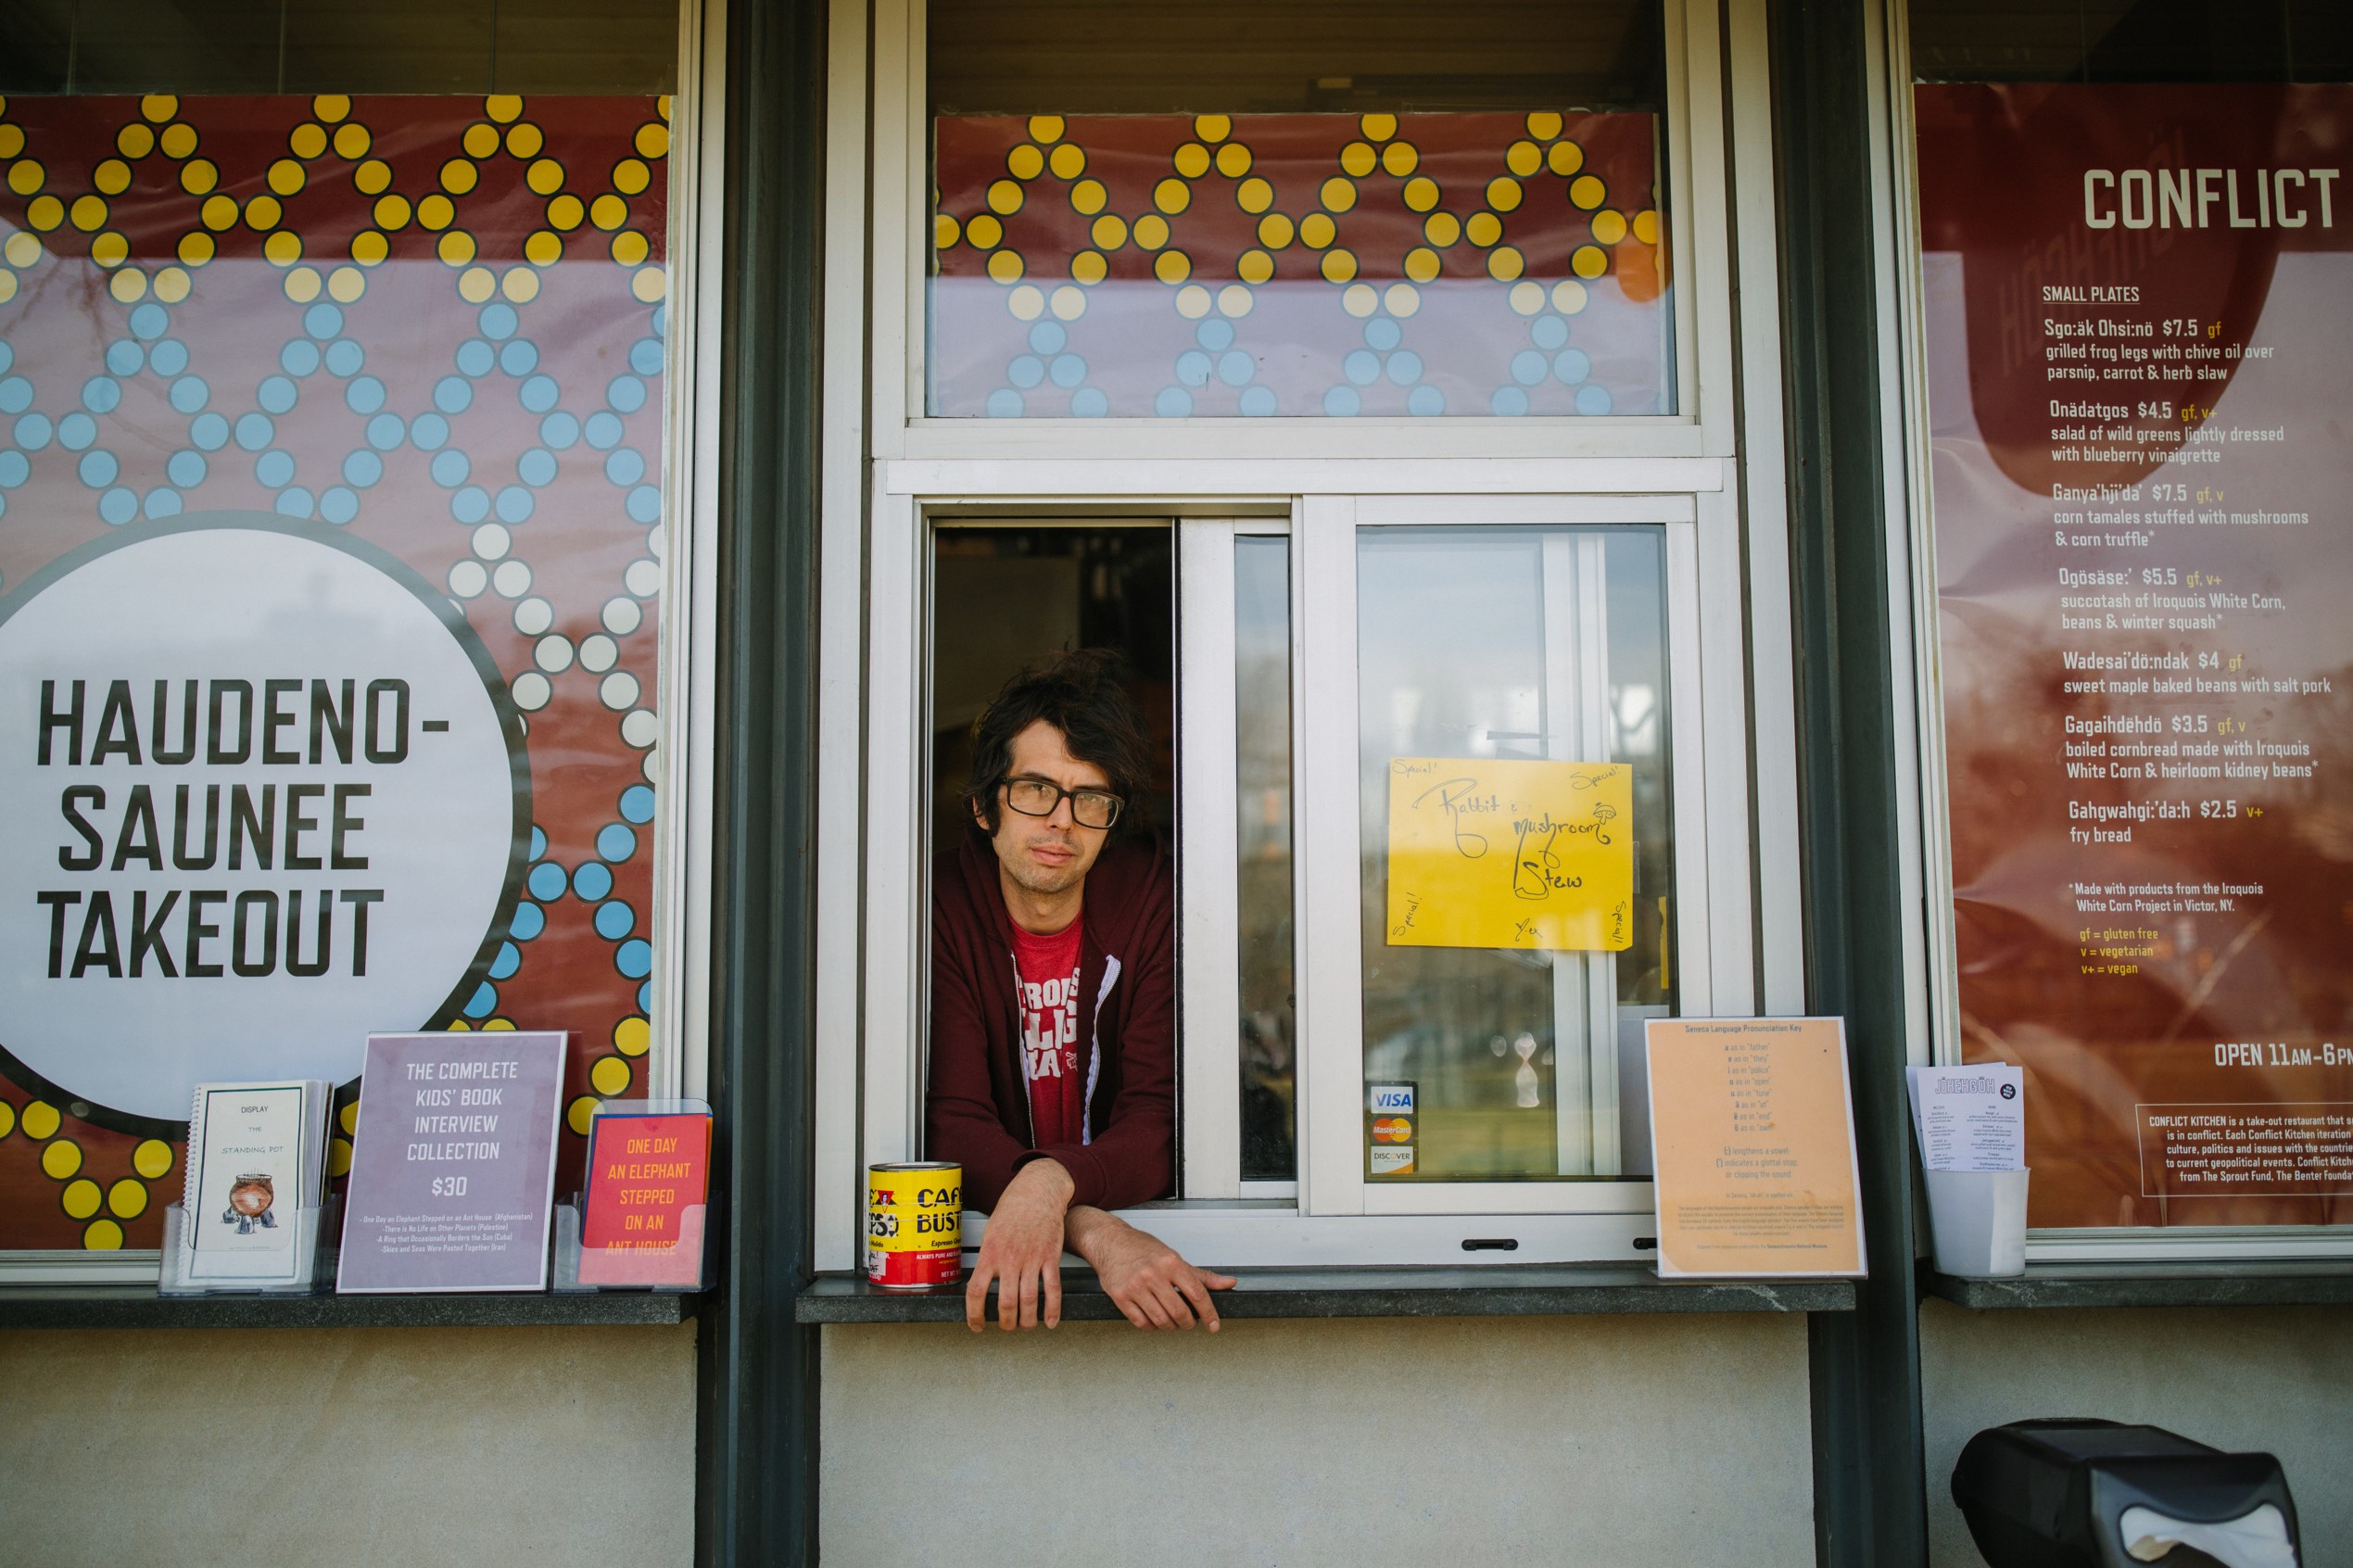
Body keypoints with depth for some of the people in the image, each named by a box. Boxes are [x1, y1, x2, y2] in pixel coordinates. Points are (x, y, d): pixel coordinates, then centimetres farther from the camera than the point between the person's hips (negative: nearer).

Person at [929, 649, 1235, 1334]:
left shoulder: (1155, 894, -6)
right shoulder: (944, 906, -7)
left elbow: (1161, 1121, -11)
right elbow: (955, 1127, -15)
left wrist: (1054, 1182, -33)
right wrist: (1094, 1233, -33)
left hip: (1138, 1216, 1)